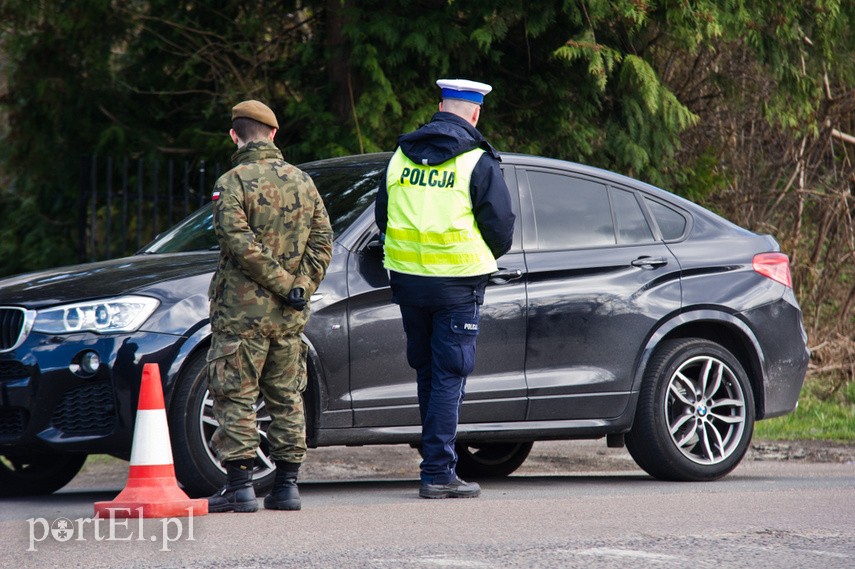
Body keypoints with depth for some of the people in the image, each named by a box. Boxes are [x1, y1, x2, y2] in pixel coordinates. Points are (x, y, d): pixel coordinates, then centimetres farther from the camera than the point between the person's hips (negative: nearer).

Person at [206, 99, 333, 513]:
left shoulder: (233, 183, -8)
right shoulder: (303, 181, 10)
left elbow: (240, 243, -18)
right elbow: (322, 241, 6)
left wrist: (284, 283, -13)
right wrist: (301, 285, 1)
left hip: (243, 311, -5)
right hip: (290, 316, 5)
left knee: (236, 398, -2)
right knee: (286, 398, 12)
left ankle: (240, 485, -7)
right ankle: (287, 485, 12)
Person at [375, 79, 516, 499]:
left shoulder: (401, 156, 9)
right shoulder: (477, 162, -7)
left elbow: (382, 217, 15)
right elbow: (500, 226, -7)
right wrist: (490, 255, 14)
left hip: (406, 277, 5)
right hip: (456, 280, -5)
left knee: (425, 370, 17)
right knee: (449, 375, -3)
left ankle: (438, 454, 25)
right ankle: (438, 472, -6)